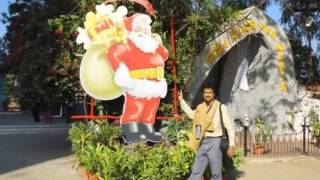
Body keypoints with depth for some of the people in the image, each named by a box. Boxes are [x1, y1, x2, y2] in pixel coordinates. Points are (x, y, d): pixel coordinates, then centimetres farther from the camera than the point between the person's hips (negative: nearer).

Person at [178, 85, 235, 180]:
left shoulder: (221, 107, -5)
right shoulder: (200, 107, 9)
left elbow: (229, 126, -5)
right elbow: (191, 114, 30)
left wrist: (231, 145, -9)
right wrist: (181, 100, 27)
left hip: (214, 142, -5)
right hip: (202, 142, 5)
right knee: (196, 172, 8)